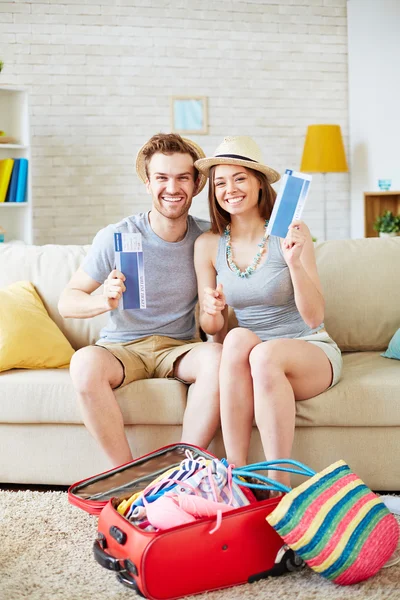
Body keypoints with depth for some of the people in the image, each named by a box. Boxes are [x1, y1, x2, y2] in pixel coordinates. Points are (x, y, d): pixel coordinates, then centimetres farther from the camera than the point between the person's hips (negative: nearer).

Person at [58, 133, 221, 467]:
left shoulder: (207, 238, -2)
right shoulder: (115, 238, -9)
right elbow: (67, 302, -5)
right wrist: (104, 301, -27)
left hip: (180, 348, 2)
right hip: (122, 347, -1)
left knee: (217, 357, -31)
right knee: (86, 362, -33)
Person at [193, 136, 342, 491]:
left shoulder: (292, 234, -8)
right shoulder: (208, 245, 2)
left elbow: (314, 317, -12)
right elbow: (211, 328, 8)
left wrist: (294, 263, -27)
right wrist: (213, 313, -16)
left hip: (309, 352, -2)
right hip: (249, 358, 2)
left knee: (265, 355, -36)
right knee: (239, 339, -33)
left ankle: (280, 484, -26)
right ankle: (236, 473, -27)